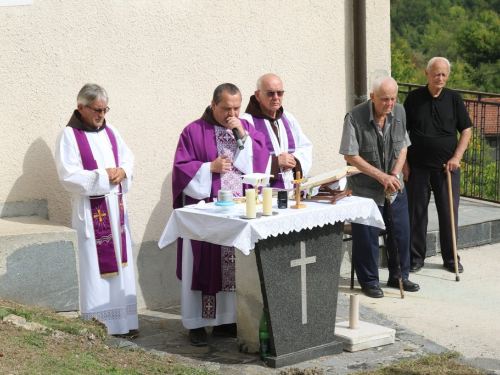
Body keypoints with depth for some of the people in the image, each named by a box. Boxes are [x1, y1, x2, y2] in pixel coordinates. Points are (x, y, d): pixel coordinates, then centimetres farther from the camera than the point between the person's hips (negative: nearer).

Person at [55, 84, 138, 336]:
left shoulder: (110, 131, 10)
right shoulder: (69, 136, -9)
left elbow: (128, 158, 15)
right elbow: (69, 176, -15)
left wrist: (122, 172, -7)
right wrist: (102, 176, -14)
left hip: (116, 206, 6)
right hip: (91, 211, -6)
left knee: (120, 262, 8)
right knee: (96, 268, -4)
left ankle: (123, 321, 15)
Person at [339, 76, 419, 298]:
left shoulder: (399, 112, -3)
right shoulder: (355, 117, -19)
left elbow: (403, 147, 6)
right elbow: (350, 155, -17)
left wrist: (395, 175, -10)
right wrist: (381, 176, -19)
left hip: (394, 187, 5)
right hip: (365, 188, -5)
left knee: (401, 232, 10)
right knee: (366, 237, -2)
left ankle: (399, 276, 27)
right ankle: (369, 281, 15)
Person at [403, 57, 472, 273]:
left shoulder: (453, 98, 1)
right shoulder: (414, 98, 0)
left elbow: (466, 130, 4)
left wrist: (457, 157, -8)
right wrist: (404, 162, -1)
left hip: (447, 167, 1)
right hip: (418, 166, 0)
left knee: (449, 213, 4)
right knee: (416, 213, 4)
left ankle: (451, 258, 16)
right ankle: (416, 258, 15)